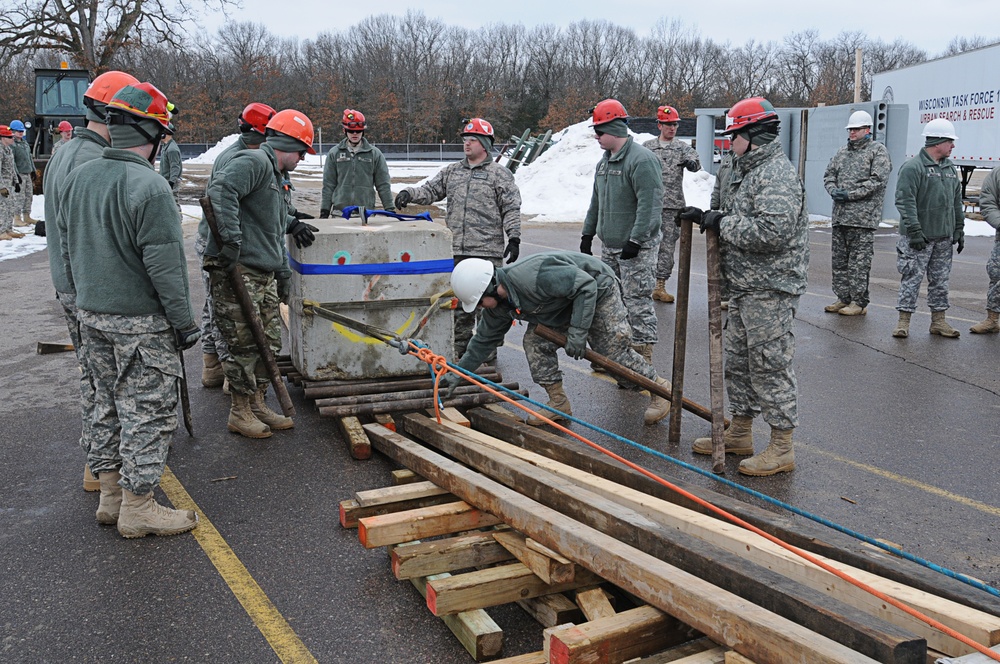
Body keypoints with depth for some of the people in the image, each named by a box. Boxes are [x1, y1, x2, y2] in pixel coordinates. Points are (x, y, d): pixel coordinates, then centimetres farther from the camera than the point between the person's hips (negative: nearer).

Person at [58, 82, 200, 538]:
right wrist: (183, 321, -12)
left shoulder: (77, 178, 7)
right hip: (141, 321, -8)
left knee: (109, 403, 17)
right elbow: (165, 265, -19)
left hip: (90, 314, 8)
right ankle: (138, 508, 9)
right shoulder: (148, 187, -19)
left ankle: (111, 496, 28)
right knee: (148, 410, 1)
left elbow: (67, 249, 15)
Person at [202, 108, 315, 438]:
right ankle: (240, 413, 10)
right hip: (236, 272, -10)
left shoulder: (279, 179, 23)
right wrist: (232, 239, -32)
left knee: (269, 342, 13)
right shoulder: (254, 162, -10)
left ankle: (257, 405, 26)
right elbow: (220, 190, -28)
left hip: (264, 275, 10)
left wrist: (283, 272, 27)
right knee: (244, 344, -3)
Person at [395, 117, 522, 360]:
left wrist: (514, 238, -10)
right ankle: (461, 346, 20)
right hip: (455, 251, 5)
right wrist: (409, 194, -5)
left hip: (487, 251, -5)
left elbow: (511, 209, -2)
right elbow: (431, 190, 14)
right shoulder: (451, 172, 17)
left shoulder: (500, 174, 1)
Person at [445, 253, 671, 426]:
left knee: (614, 352, -8)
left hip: (598, 292, -8)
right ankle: (559, 404, 3)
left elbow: (586, 285, -35)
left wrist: (577, 332, -34)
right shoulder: (498, 305, -10)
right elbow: (485, 339, 6)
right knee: (534, 341, -7)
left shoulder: (532, 277, -39)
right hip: (565, 303, 8)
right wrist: (458, 372, 2)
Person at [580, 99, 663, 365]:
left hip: (637, 247, -9)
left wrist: (635, 240, -25)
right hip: (609, 245, 9)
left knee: (637, 300, -6)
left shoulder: (641, 159, -17)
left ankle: (643, 357, 2)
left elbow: (650, 204, -23)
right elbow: (596, 202, 23)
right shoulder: (605, 161, 14)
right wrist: (587, 233, 21)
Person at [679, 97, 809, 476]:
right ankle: (740, 433, 31)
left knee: (771, 366, -4)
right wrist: (706, 217, 10)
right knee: (738, 361, 18)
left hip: (770, 291, -11)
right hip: (744, 288, 11)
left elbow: (770, 231, -29)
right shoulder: (749, 171, 17)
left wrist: (722, 224, -18)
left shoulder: (776, 175, -17)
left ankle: (781, 448, 6)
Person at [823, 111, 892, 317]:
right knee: (839, 259, 11)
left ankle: (859, 303, 1)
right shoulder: (843, 152, 19)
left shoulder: (878, 151, -2)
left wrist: (850, 195, -16)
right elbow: (829, 174, 19)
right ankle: (843, 298, 20)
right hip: (840, 215, 7)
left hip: (863, 217, -7)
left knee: (859, 261, -5)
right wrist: (834, 191, -3)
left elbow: (878, 180, -12)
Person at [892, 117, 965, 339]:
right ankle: (904, 321, 3)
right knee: (912, 278, -4)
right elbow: (905, 201, -17)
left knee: (940, 280, 12)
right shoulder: (913, 167, -11)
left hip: (944, 237, 7)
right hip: (919, 238, -7)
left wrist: (959, 230, 16)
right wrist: (914, 230, -21)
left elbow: (957, 202, 20)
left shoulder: (950, 169, 14)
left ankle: (938, 321, 20)